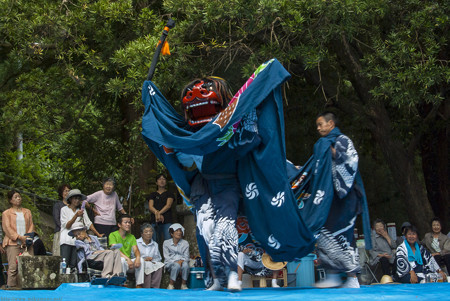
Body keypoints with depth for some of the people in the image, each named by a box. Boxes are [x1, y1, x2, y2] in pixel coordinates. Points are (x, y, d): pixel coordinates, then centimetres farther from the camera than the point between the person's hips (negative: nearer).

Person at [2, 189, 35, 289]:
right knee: (13, 267, -13)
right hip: (13, 243, -3)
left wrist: (28, 237, -4)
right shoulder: (6, 213, 10)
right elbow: (7, 228, -1)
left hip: (27, 243, 4)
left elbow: (31, 225, 16)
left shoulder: (27, 212, 23)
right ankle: (11, 287, -11)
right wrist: (20, 237, -13)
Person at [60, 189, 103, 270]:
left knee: (73, 265, -6)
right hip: (67, 239, -3)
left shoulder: (82, 209, 18)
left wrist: (98, 234, 4)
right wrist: (76, 216, -16)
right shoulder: (64, 209, 7)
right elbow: (67, 226, -3)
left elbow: (88, 223, 14)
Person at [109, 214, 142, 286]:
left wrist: (138, 257, -24)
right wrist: (127, 259, -31)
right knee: (122, 260, -37)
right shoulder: (113, 235, -2)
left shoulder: (131, 237, 15)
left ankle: (139, 285, -24)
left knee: (140, 260, -23)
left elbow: (136, 250, 2)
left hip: (129, 261, 5)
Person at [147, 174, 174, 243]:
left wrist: (158, 213, -16)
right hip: (155, 221, 2)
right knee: (155, 241, -5)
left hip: (167, 221, -2)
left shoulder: (169, 194, 14)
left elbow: (168, 205, -1)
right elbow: (150, 207, 5)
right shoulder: (153, 195, 18)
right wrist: (157, 213, -15)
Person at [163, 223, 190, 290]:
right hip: (170, 264, -2)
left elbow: (186, 257, 6)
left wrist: (181, 261, -17)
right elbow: (167, 257, 0)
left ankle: (183, 285, -23)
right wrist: (175, 262, -17)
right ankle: (170, 286, -28)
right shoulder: (166, 243, 7)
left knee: (185, 265, -35)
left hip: (182, 262, 2)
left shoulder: (185, 243, 11)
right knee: (176, 265, -38)